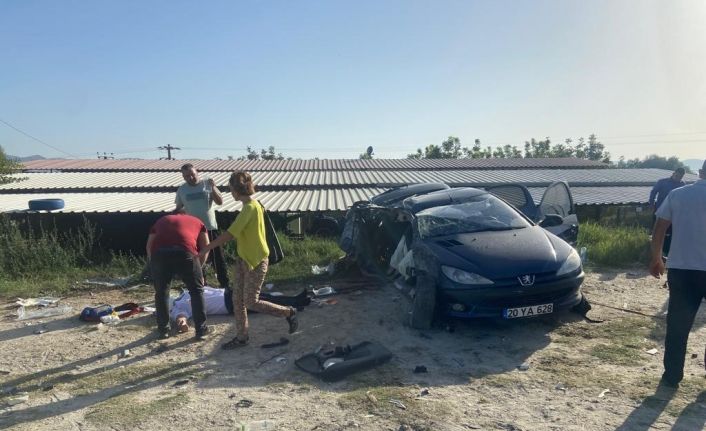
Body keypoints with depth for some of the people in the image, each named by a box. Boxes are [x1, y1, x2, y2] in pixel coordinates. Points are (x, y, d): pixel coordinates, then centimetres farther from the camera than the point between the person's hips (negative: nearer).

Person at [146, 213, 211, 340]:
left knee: (161, 292, 22)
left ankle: (163, 329, 32)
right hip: (185, 252, -2)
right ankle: (201, 330, 19)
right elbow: (205, 247, 22)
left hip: (159, 253, 2)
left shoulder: (161, 221, 36)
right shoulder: (196, 221, 32)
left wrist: (154, 264, 33)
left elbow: (149, 246, 27)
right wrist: (198, 268, 31)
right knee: (197, 290, 16)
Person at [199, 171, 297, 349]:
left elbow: (229, 234, -25)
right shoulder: (252, 205, 9)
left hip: (255, 261, -9)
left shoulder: (250, 208, -21)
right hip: (244, 259, 9)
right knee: (237, 298, 11)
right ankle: (241, 336, 22)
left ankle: (288, 313, 13)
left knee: (251, 302, -2)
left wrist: (206, 249, -21)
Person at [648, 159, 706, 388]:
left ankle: (672, 375, 15)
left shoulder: (676, 195, 5)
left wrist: (656, 258, 15)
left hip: (679, 269, 2)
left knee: (677, 326, 10)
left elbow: (658, 231, 4)